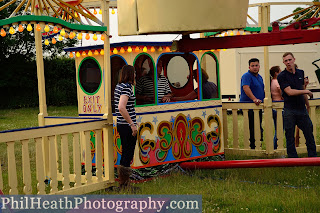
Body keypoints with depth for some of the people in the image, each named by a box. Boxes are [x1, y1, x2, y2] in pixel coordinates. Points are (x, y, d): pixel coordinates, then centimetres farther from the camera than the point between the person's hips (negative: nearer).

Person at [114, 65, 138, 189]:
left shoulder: (118, 86, 12)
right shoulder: (126, 87, -17)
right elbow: (121, 108, -28)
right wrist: (132, 124, -23)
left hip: (121, 125, 10)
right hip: (127, 127, -10)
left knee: (125, 154, 16)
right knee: (128, 155, -2)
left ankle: (123, 184, 24)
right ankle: (124, 185, 4)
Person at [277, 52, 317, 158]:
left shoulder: (300, 73, 11)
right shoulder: (281, 76, -7)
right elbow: (289, 92, -17)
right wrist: (306, 91, -12)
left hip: (302, 109, 5)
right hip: (289, 110, -5)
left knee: (309, 132, 8)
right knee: (290, 136, 2)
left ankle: (313, 156, 20)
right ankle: (293, 159, 11)